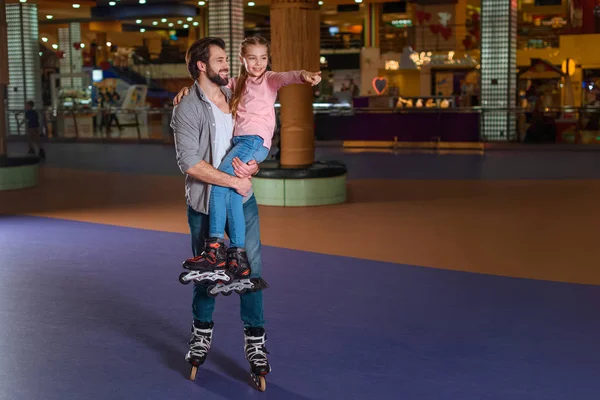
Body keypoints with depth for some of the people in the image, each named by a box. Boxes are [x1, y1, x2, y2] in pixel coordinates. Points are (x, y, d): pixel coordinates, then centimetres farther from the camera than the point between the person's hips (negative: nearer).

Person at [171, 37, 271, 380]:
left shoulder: (235, 98, 7)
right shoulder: (187, 109, -11)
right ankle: (202, 333, 32)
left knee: (252, 268, 1)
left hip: (243, 200, 4)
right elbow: (190, 163, -20)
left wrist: (254, 165, -5)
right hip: (205, 205, -4)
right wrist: (234, 181, -19)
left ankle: (256, 341, 12)